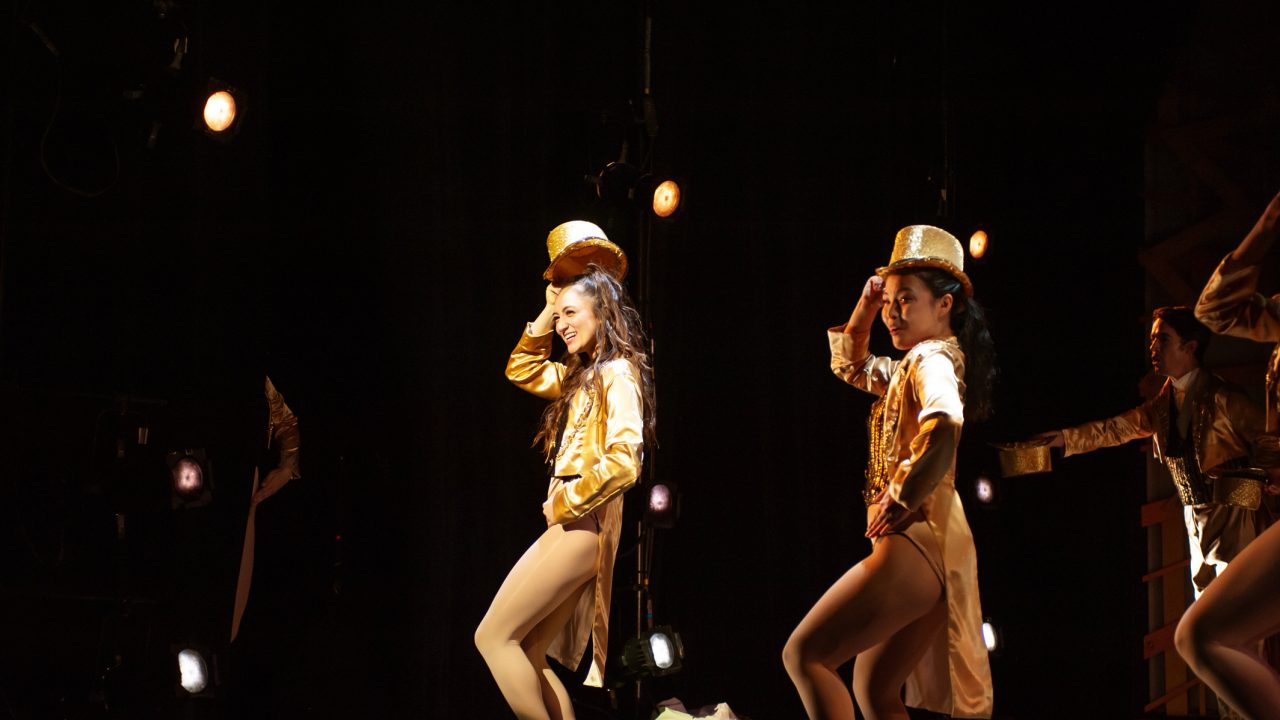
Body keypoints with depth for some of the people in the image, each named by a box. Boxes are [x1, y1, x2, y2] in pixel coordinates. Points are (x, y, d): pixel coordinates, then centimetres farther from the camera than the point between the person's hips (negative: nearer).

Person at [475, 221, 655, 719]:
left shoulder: (618, 371, -10)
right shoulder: (582, 373, 18)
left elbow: (624, 461, -21)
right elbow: (522, 370, 32)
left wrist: (564, 502, -12)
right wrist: (549, 308, 21)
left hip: (584, 524, -9)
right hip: (569, 524, 9)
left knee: (494, 636, -11)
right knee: (528, 658, 5)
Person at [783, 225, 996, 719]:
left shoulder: (932, 360, -11)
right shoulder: (911, 367, 19)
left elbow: (943, 427, -32)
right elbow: (850, 366, 36)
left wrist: (900, 503, -24)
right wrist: (867, 304, 19)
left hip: (915, 545, -10)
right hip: (923, 549, 10)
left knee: (804, 654, -9)